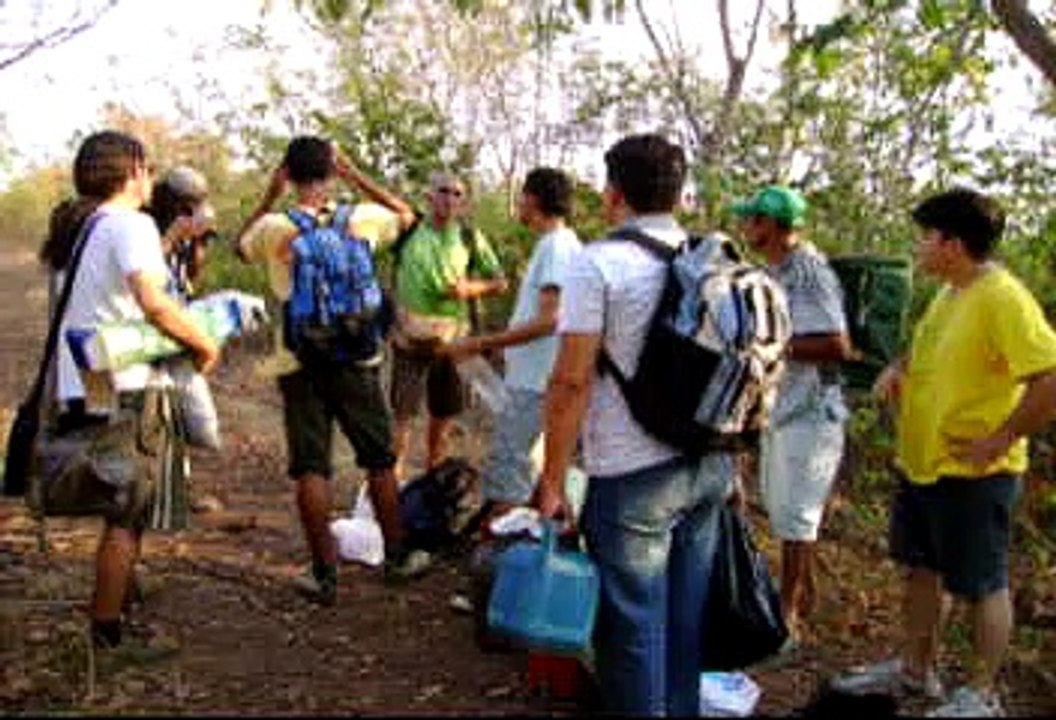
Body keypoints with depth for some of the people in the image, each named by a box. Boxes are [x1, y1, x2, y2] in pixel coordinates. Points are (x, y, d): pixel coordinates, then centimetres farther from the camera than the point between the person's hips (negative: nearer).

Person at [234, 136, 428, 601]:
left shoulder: (273, 227, -5)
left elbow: (240, 247, 18)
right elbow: (404, 212, 16)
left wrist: (270, 197, 15)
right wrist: (355, 176, 13)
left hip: (298, 362, 0)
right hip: (354, 357, 0)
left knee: (311, 469, 4)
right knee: (380, 461, 13)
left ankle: (324, 574, 6)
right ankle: (397, 557, 24)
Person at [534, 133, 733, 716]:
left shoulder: (598, 263, -12)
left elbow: (572, 380, -15)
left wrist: (553, 480, -8)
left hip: (634, 475, -6)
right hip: (710, 465, 6)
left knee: (635, 625, 6)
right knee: (687, 620, 18)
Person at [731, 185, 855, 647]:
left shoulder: (809, 272, -19)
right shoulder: (779, 271, 11)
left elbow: (837, 346, -26)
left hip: (809, 413, -10)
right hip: (781, 409, 10)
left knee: (795, 515, -1)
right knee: (782, 507, 19)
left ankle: (788, 616, 10)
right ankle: (802, 593, 35)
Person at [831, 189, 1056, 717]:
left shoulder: (1002, 298, -21)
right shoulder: (949, 293, 8)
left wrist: (998, 442, -23)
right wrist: (899, 369, 5)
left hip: (971, 474, -9)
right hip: (920, 463, 9)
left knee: (981, 586, 6)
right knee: (920, 569, 20)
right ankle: (915, 669, 37)